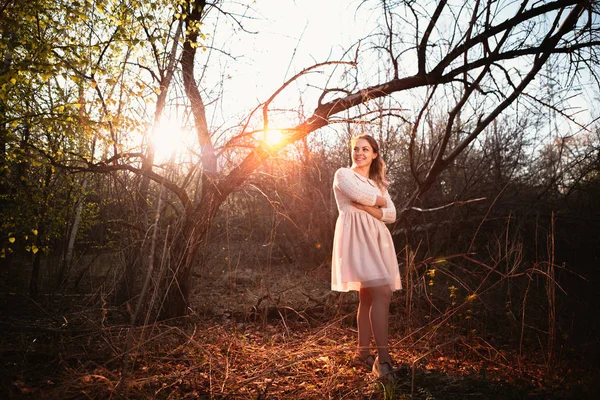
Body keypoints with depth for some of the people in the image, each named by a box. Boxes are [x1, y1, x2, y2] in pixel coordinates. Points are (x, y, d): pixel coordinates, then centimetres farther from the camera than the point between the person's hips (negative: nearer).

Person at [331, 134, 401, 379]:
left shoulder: (378, 183, 22)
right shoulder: (343, 174, 4)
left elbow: (391, 215, 9)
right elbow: (360, 194, -16)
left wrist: (368, 208, -9)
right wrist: (380, 201, 3)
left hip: (376, 239, 7)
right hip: (357, 238, -7)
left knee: (368, 297, 8)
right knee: (382, 293, -17)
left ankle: (363, 352, 18)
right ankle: (383, 358, -14)